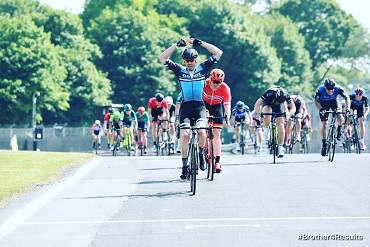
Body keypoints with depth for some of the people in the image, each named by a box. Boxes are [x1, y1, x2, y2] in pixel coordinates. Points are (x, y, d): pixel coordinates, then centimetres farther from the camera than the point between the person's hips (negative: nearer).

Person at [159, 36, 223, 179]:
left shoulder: (203, 68, 4)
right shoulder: (179, 70, 4)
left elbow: (218, 53, 0)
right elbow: (162, 58, -2)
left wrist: (201, 43, -6)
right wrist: (177, 45, -8)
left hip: (200, 107, -1)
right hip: (185, 107, 1)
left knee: (201, 130, -25)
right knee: (184, 134, -15)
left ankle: (201, 154, 3)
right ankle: (184, 166, -5)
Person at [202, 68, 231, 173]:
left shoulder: (225, 89, -27)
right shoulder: (204, 84, -29)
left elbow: (227, 105, -26)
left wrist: (227, 117, -40)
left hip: (217, 106, 0)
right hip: (204, 104, 0)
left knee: (217, 134, -6)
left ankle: (217, 161, -7)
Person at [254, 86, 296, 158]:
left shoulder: (286, 95, -32)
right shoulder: (269, 93, -39)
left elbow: (293, 107, -27)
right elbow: (257, 105, -38)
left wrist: (288, 114, -48)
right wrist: (260, 114, -54)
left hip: (278, 106, 2)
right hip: (267, 103, -2)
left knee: (280, 124, -14)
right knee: (267, 114, -35)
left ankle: (280, 147, -9)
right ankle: (266, 130, -8)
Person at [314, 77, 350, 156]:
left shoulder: (338, 88, -32)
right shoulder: (320, 90, -34)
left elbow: (347, 98, -21)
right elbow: (316, 101, -22)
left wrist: (347, 108, -35)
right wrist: (321, 109, -41)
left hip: (334, 102, 1)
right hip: (323, 104, -1)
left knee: (340, 117, -25)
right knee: (324, 124, -8)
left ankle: (339, 129, 9)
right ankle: (324, 145, 3)